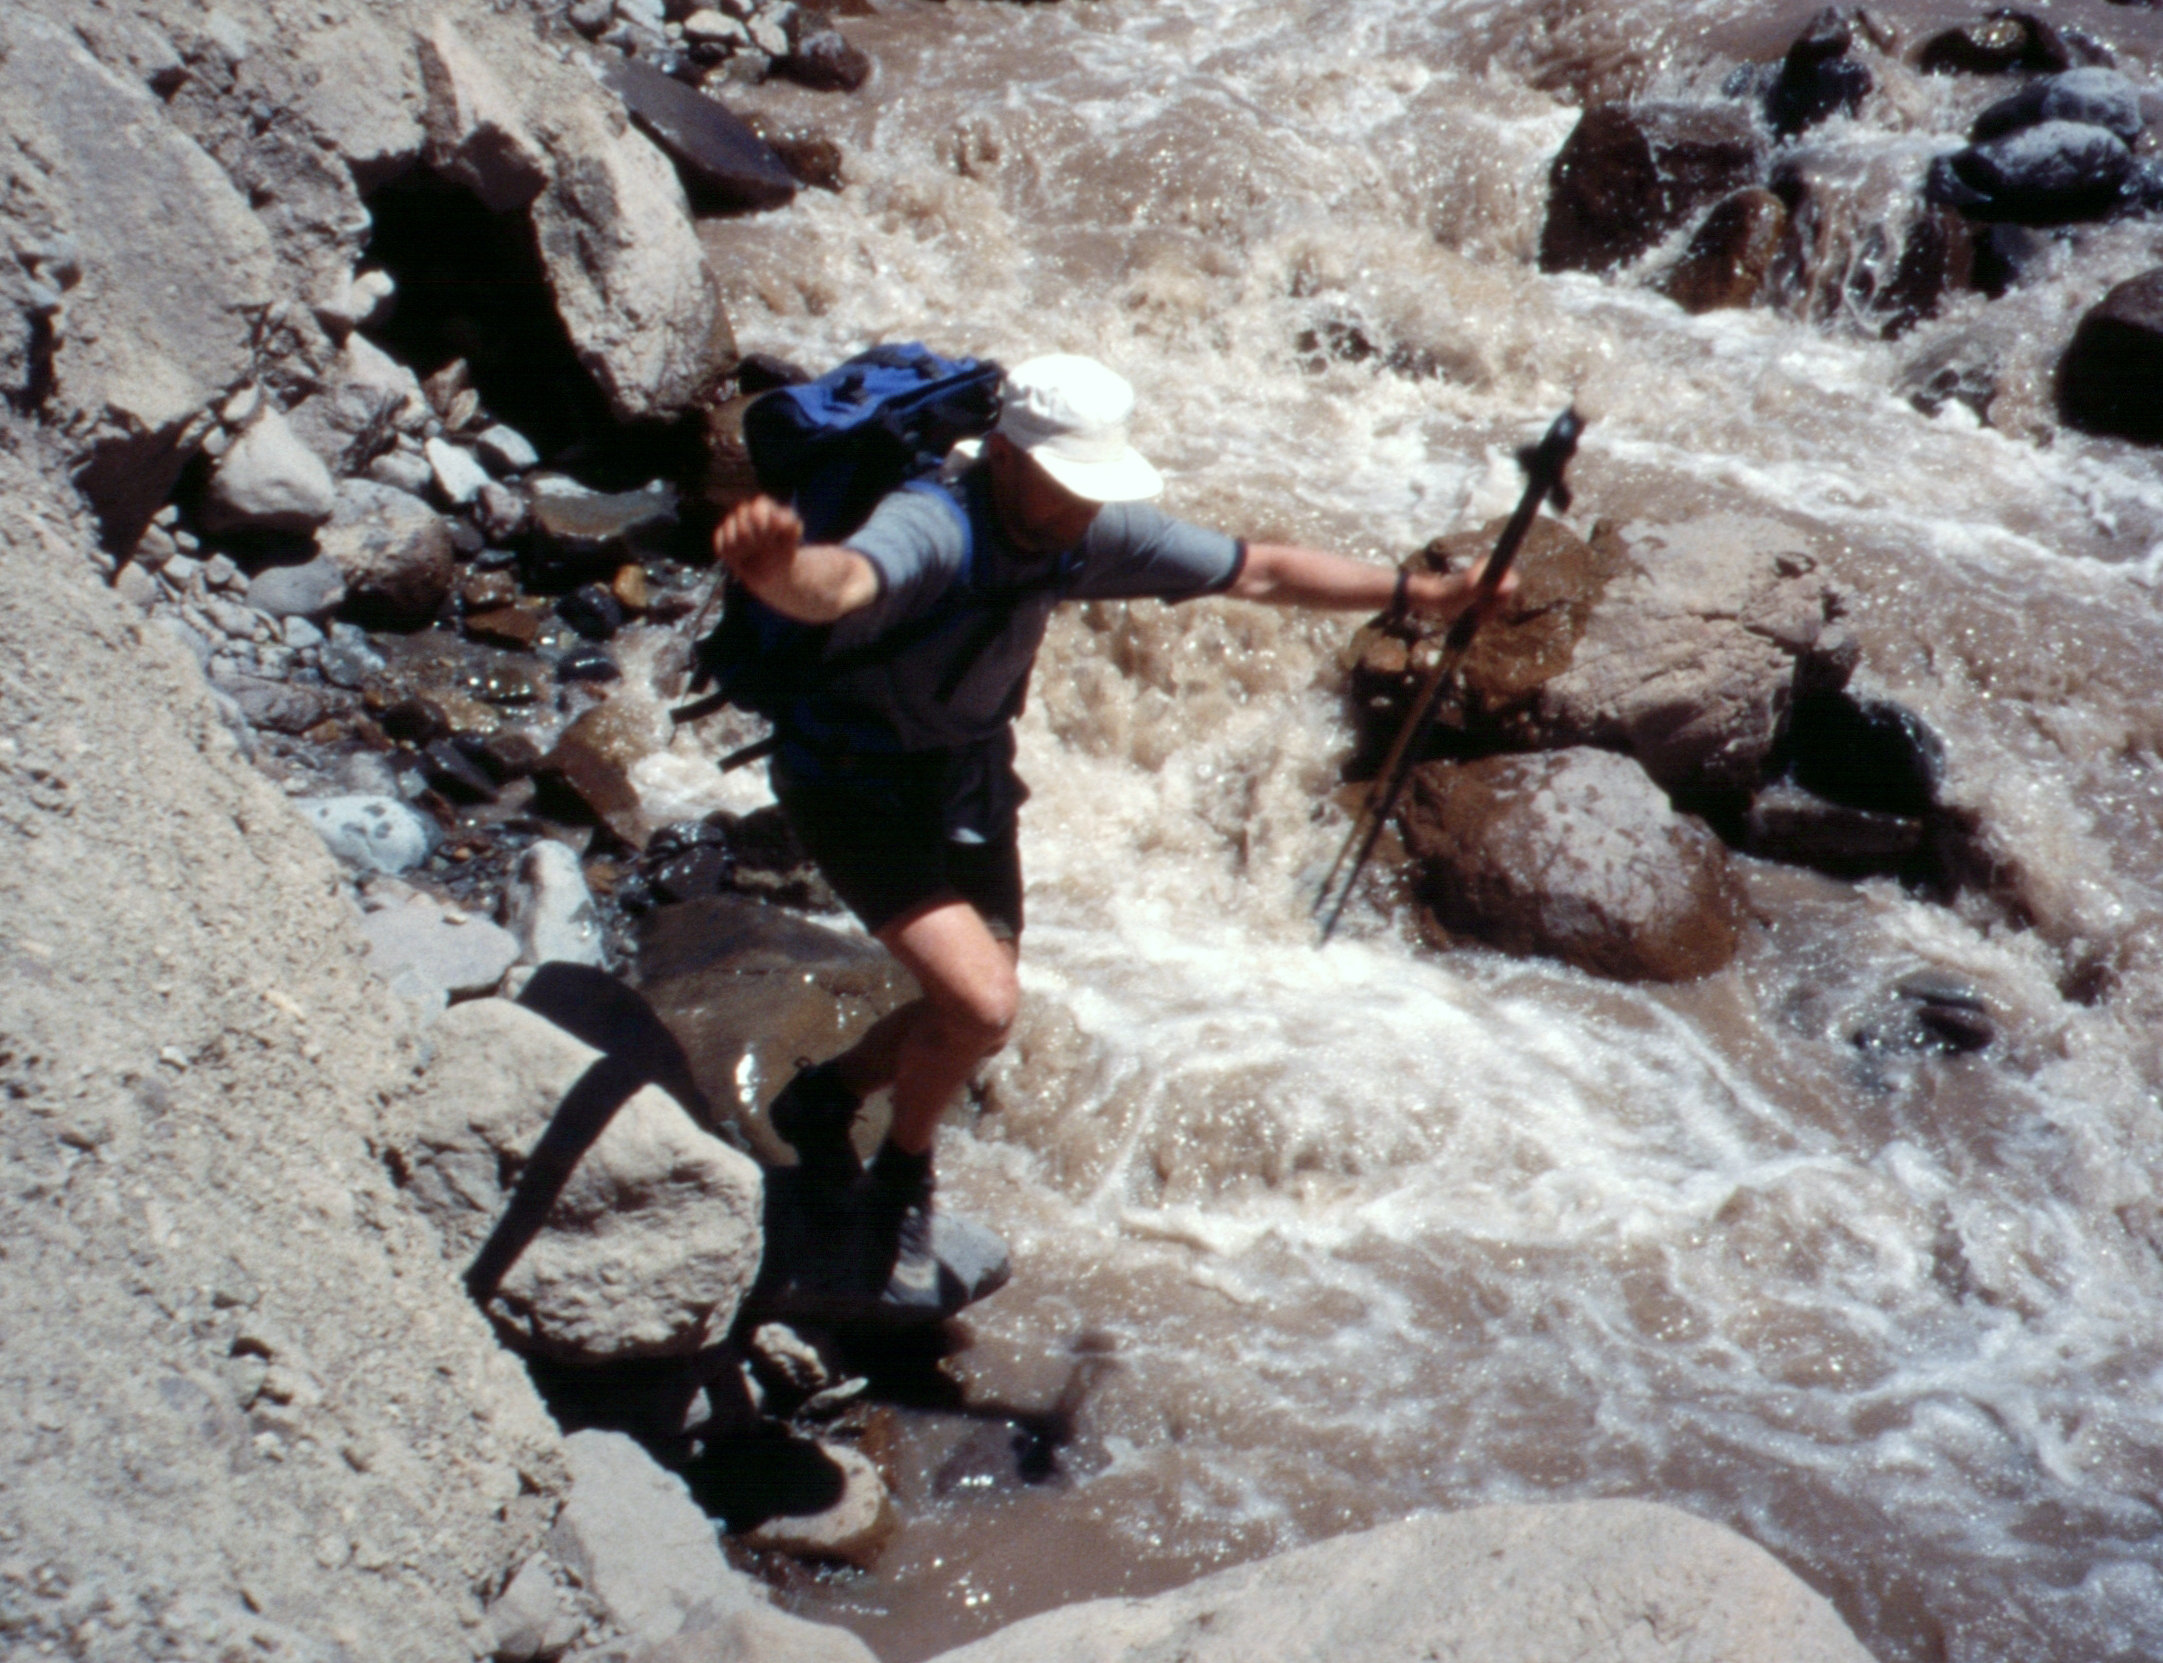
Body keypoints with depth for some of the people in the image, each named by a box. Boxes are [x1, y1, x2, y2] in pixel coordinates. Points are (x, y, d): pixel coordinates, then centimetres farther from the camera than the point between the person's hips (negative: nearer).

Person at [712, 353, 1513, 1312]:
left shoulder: (1092, 535, -12)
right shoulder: (934, 529, -34)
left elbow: (1258, 573, -1)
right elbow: (838, 583, -57)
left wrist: (1419, 595, -2)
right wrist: (779, 570, -81)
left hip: (969, 774, 7)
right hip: (856, 785, -7)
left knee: (971, 1014, 15)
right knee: (980, 1003, -20)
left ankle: (824, 1098, 44)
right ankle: (901, 1182, 10)